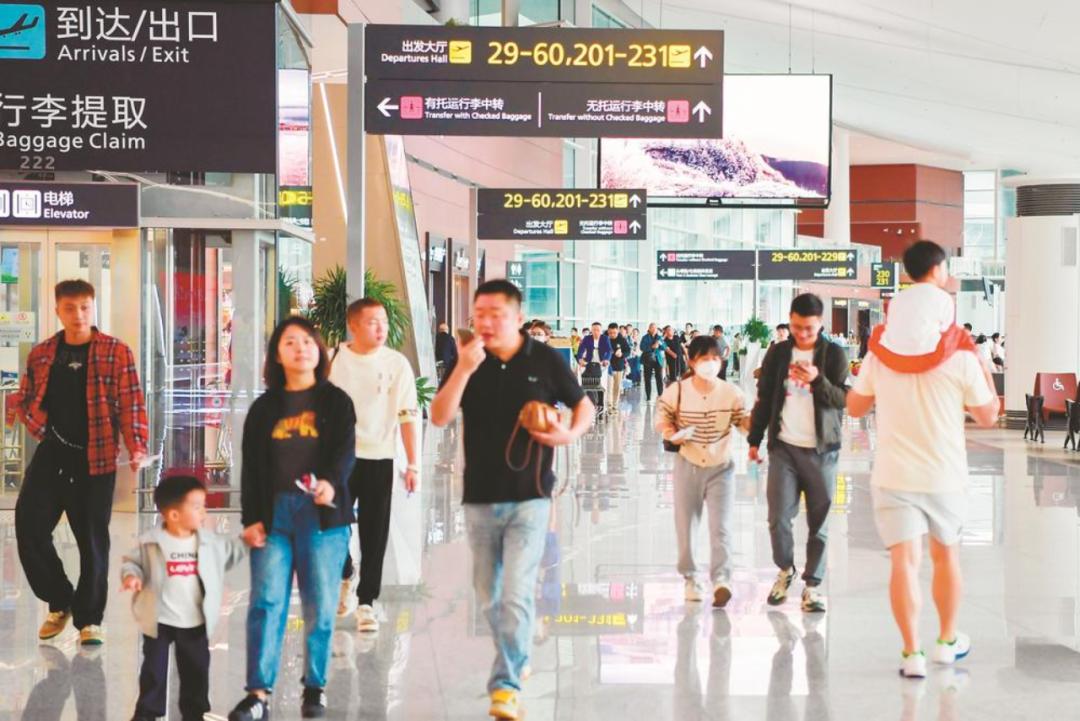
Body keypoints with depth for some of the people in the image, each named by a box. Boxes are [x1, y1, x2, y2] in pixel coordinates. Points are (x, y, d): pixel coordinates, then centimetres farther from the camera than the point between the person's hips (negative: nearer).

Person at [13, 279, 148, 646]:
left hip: (95, 458, -3)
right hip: (50, 454, 3)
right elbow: (27, 399, 16)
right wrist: (14, 404, -8)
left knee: (92, 540, 2)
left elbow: (131, 405, -5)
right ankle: (59, 602, 20)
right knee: (29, 526, -2)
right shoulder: (41, 354, 9)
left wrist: (136, 448, -18)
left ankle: (89, 618, 16)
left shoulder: (116, 352, -2)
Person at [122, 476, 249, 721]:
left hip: (195, 623, 3)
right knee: (154, 668, 7)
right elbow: (132, 562, -1)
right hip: (160, 622, -3)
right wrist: (130, 576, -20)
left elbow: (230, 552, 16)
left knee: (196, 669, 12)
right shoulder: (151, 543, -12)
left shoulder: (209, 542, -1)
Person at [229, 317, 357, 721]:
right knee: (266, 602, -5)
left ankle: (315, 688, 15)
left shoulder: (336, 402, 7)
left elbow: (345, 451, -6)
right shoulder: (263, 408, 13)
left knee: (320, 606, 1)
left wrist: (330, 482, -27)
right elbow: (251, 467, 10)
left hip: (322, 513, -2)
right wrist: (250, 518, 0)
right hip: (273, 512, 2)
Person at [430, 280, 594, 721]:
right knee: (488, 597, 13)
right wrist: (464, 369, -21)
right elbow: (439, 417, -10)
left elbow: (584, 407, 9)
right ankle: (516, 657, 37)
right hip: (480, 497, 3)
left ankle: (507, 685, -9)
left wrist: (571, 434, -12)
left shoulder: (545, 361, -3)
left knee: (517, 594, -14)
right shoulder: (467, 361, 1)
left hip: (529, 497, -3)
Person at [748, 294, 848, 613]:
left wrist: (818, 380, -23)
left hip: (821, 449, -1)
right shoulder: (778, 353, 7)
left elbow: (843, 399, -5)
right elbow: (764, 398, 12)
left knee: (819, 522, 2)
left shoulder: (834, 354, 1)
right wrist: (755, 439, 8)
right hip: (783, 446, 1)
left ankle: (813, 584, 13)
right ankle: (785, 569, 21)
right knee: (778, 517, -3)